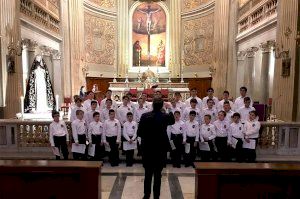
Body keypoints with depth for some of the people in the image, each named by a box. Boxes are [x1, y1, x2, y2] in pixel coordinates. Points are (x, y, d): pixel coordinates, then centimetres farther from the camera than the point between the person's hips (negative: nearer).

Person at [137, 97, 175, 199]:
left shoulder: (145, 116, -10)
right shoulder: (165, 116, -9)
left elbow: (139, 133, -8)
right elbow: (172, 121, 16)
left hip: (147, 148, 0)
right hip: (160, 148, 0)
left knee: (148, 173, 14)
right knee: (158, 173, 11)